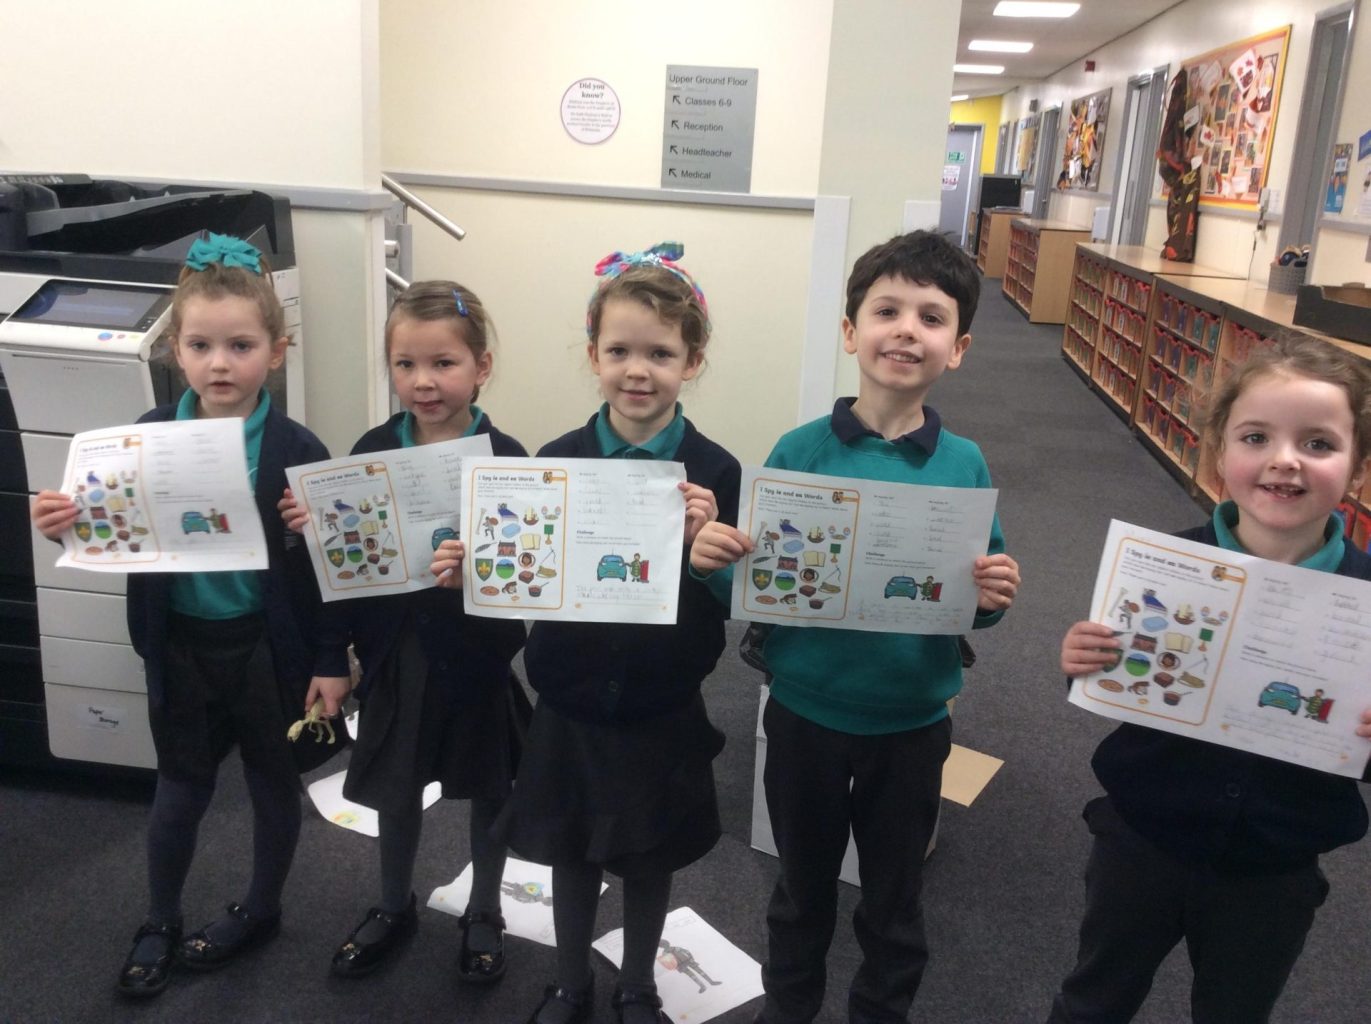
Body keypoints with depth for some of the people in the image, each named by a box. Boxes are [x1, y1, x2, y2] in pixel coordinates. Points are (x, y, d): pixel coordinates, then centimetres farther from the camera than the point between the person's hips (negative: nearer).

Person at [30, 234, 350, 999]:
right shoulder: (149, 437, -7)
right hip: (181, 645, 2)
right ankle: (160, 924, 41)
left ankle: (261, 910, 41)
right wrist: (67, 526, -18)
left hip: (268, 647, -2)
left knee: (274, 785, 17)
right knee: (180, 791, 18)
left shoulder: (295, 451, -15)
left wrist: (331, 661, -10)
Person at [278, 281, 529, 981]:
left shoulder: (503, 459, -15)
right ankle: (394, 908, 45)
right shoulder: (372, 451, -5)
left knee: (488, 792, 16)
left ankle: (483, 915, 41)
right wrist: (314, 525, -20)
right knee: (395, 790, 20)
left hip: (476, 654, -2)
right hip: (395, 651, 3)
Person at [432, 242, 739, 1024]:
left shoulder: (714, 472, -12)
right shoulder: (556, 460, -7)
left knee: (650, 860, 19)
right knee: (571, 855, 20)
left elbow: (726, 603, -12)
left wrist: (703, 545, -29)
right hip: (571, 705, 1)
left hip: (662, 711, -1)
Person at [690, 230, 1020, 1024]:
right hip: (805, 713, 0)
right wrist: (715, 563, -26)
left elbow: (976, 599, 1)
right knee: (804, 887, 23)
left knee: (895, 903, 20)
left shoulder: (965, 465, -8)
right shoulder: (799, 451, -11)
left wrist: (993, 599, -22)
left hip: (913, 723, 0)